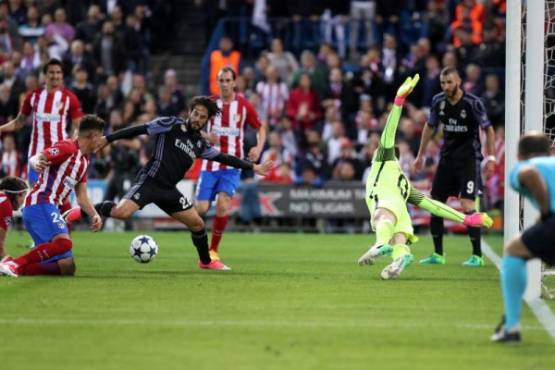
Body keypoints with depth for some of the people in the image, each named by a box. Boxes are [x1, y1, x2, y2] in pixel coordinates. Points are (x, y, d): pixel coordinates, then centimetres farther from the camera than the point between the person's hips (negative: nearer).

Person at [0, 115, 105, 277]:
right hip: (40, 203, -9)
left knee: (68, 268, 1)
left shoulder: (83, 161, 21)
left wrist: (94, 215, 7)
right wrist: (36, 163, -41)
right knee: (64, 242, -34)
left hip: (49, 207, 9)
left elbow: (82, 196, 23)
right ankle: (14, 264, -29)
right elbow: (36, 158, -18)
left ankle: (17, 268, -5)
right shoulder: (68, 147, -6)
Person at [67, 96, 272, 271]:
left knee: (197, 224, 8)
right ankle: (84, 210, -8)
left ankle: (206, 261, 30)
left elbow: (224, 158, 20)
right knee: (121, 212, -30)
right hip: (149, 182, -7)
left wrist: (253, 167, 20)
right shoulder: (171, 125, -5)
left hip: (168, 190, 7)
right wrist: (108, 139, -11)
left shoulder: (200, 144, 13)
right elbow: (140, 130, -8)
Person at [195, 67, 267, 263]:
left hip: (232, 165, -1)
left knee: (223, 203, -20)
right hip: (210, 164, 1)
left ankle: (213, 250, -5)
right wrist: (206, 136, -12)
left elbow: (260, 128, 9)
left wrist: (259, 147, -9)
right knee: (201, 209, -6)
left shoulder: (244, 105, -1)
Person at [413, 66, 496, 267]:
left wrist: (491, 157, -11)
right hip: (447, 158, 5)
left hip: (469, 159, -5)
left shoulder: (473, 103, -14)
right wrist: (420, 155, 16)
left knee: (467, 205, -15)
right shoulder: (438, 101, -1)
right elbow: (430, 127, 15)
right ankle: (438, 254, 13)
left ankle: (477, 255, -8)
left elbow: (488, 129, -5)